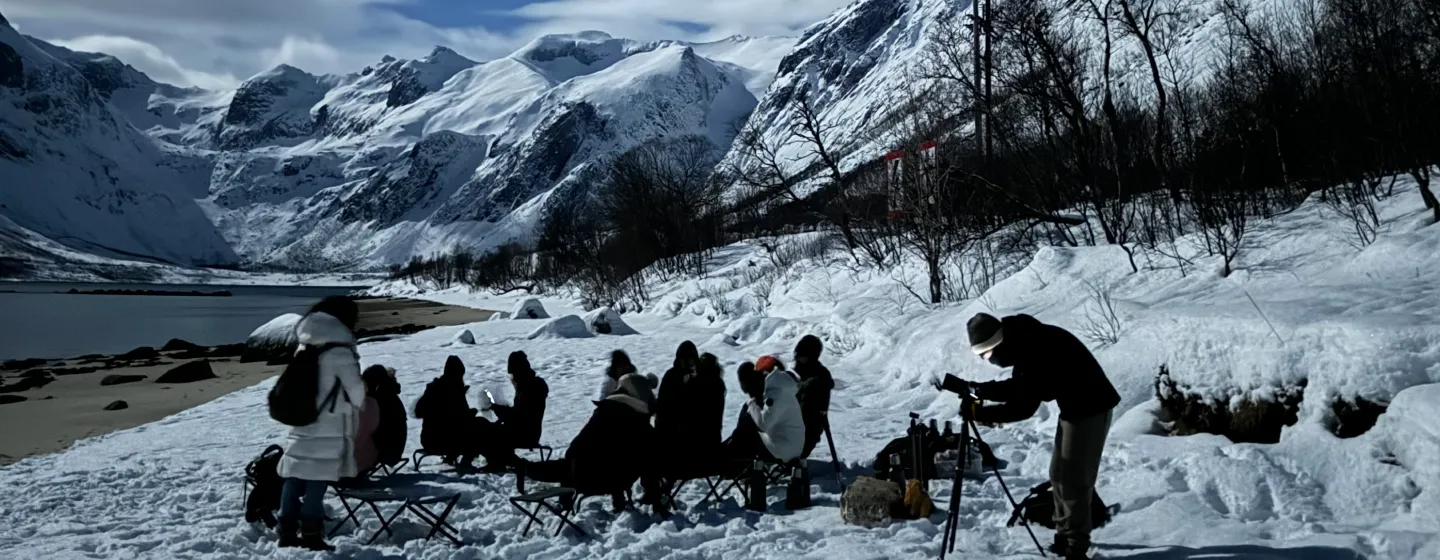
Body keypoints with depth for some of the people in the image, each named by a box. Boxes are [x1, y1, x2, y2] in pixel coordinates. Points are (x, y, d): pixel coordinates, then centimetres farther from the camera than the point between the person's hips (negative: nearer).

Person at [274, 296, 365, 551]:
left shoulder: (305, 347, 8)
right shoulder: (339, 352, -15)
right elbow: (356, 390, -9)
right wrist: (357, 405, 11)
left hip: (300, 425, 7)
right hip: (328, 431, -7)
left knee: (294, 481, 10)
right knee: (316, 484, -4)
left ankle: (287, 532, 16)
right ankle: (311, 536, -1)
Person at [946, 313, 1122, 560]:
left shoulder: (1036, 350, -29)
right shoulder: (1024, 343, 0)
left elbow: (1023, 407, -27)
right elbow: (1017, 388, 9)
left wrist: (978, 412, -21)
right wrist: (975, 389, -2)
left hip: (1090, 408, -10)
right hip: (1073, 407, 10)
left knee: (1074, 479, -8)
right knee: (1059, 475, 14)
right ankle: (1065, 536, 24)